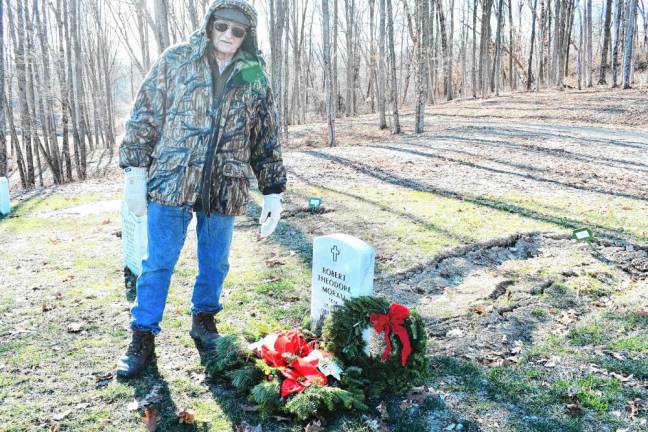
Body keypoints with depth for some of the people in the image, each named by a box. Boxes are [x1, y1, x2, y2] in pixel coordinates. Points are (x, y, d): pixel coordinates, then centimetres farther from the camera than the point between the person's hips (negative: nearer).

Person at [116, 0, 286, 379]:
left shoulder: (256, 79, 6)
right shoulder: (175, 60, 2)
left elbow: (267, 141, 9)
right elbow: (146, 115, 3)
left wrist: (273, 192, 5)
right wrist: (135, 170, -2)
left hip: (224, 189, 2)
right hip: (171, 181, -1)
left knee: (215, 262, 14)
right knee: (158, 263, 3)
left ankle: (204, 319, 37)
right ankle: (143, 337, 18)